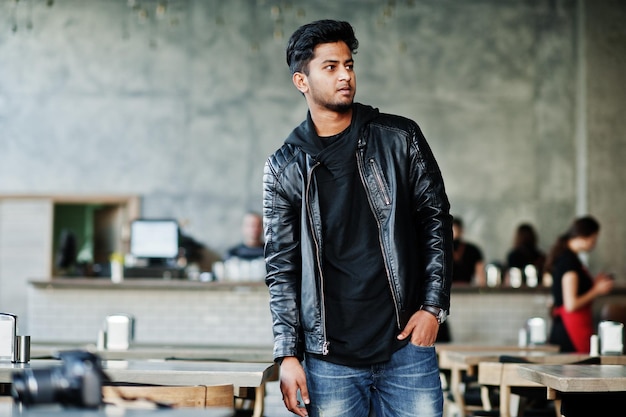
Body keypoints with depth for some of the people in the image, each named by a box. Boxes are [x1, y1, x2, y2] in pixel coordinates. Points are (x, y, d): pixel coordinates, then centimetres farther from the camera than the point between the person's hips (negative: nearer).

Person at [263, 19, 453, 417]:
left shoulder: (400, 139, 4)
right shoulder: (285, 168, 4)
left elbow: (436, 220, 7)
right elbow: (282, 268, 4)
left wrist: (434, 305, -2)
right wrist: (288, 355, -3)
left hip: (406, 344, 0)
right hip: (330, 359, 0)